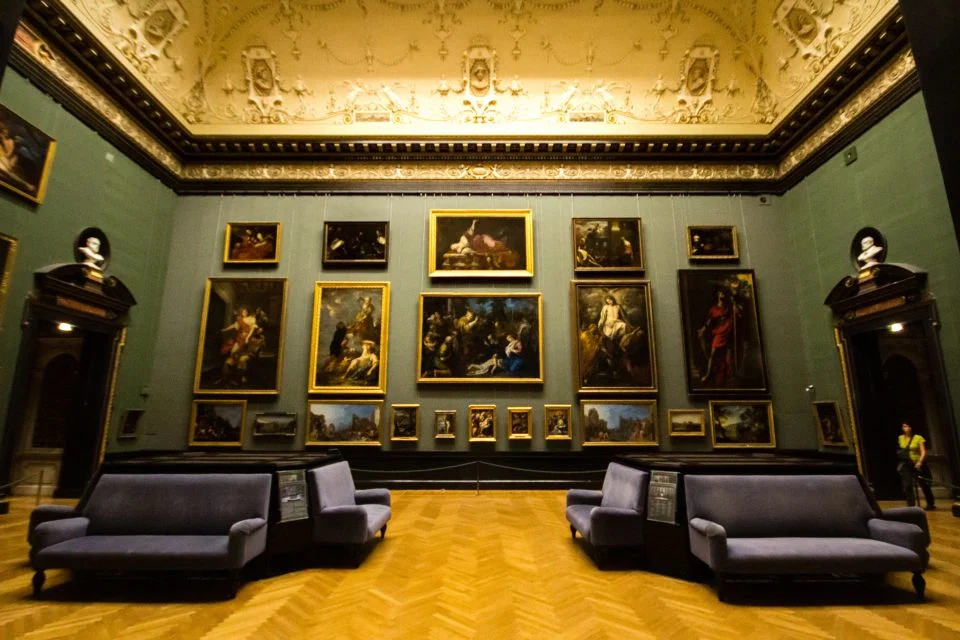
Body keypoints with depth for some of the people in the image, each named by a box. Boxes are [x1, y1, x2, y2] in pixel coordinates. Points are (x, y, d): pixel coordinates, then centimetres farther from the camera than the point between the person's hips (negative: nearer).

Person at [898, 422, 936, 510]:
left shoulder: (918, 438, -9)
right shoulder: (900, 438, 3)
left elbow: (923, 452, -15)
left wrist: (919, 462, -28)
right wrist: (901, 462, 14)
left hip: (918, 464, -2)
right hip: (906, 465, 2)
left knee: (924, 485, 11)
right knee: (907, 486, -8)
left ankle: (931, 504, 31)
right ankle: (910, 505, -3)